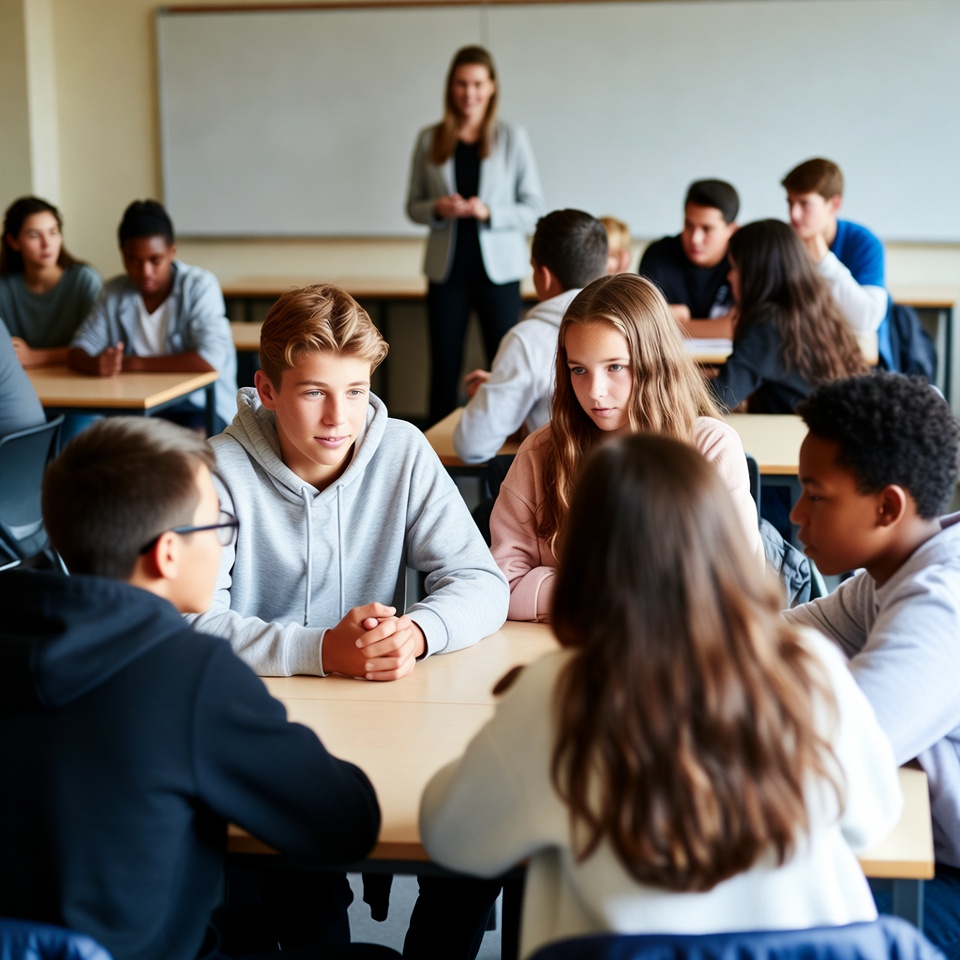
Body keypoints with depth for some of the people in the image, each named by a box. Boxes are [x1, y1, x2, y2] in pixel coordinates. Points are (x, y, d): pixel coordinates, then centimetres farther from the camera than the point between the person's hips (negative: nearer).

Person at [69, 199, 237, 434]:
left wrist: (133, 363, -15)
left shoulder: (199, 285, -10)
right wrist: (96, 364, -22)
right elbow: (76, 353, 4)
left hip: (201, 407, -5)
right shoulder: (115, 293, 5)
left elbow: (211, 360, -21)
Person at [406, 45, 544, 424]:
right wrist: (437, 209, -11)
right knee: (444, 369, 5)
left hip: (498, 268, -1)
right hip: (447, 269, 2)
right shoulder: (429, 140, 6)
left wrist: (489, 212, -17)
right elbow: (413, 207, 11)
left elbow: (533, 208, 0)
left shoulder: (512, 138, 2)